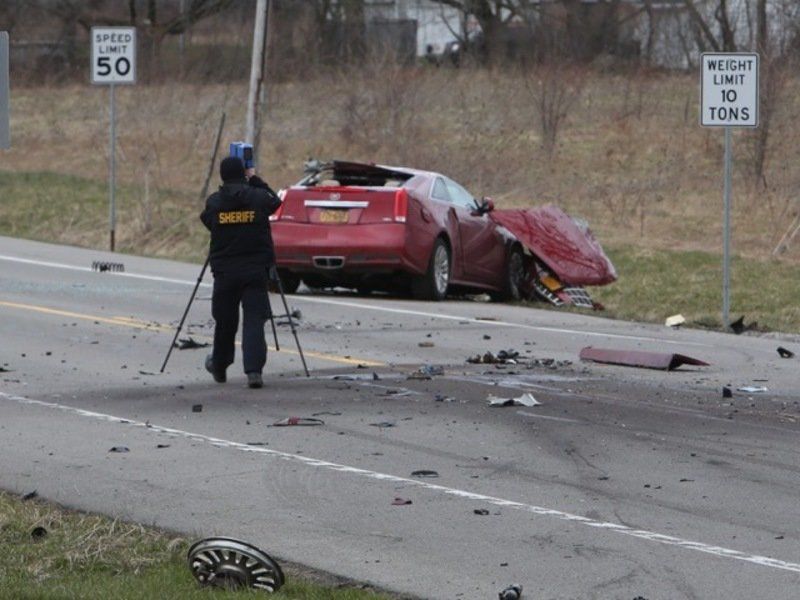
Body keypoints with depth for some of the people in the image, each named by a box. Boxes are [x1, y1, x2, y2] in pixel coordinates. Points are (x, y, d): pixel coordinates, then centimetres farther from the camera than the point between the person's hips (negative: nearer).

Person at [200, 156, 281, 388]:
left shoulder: (214, 202, -3)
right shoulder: (258, 198, -5)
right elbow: (275, 201, 16)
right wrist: (255, 180, 24)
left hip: (224, 271, 1)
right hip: (255, 270, -1)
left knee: (224, 321, 15)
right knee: (254, 320, -4)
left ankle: (219, 367, 32)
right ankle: (254, 370, -19)